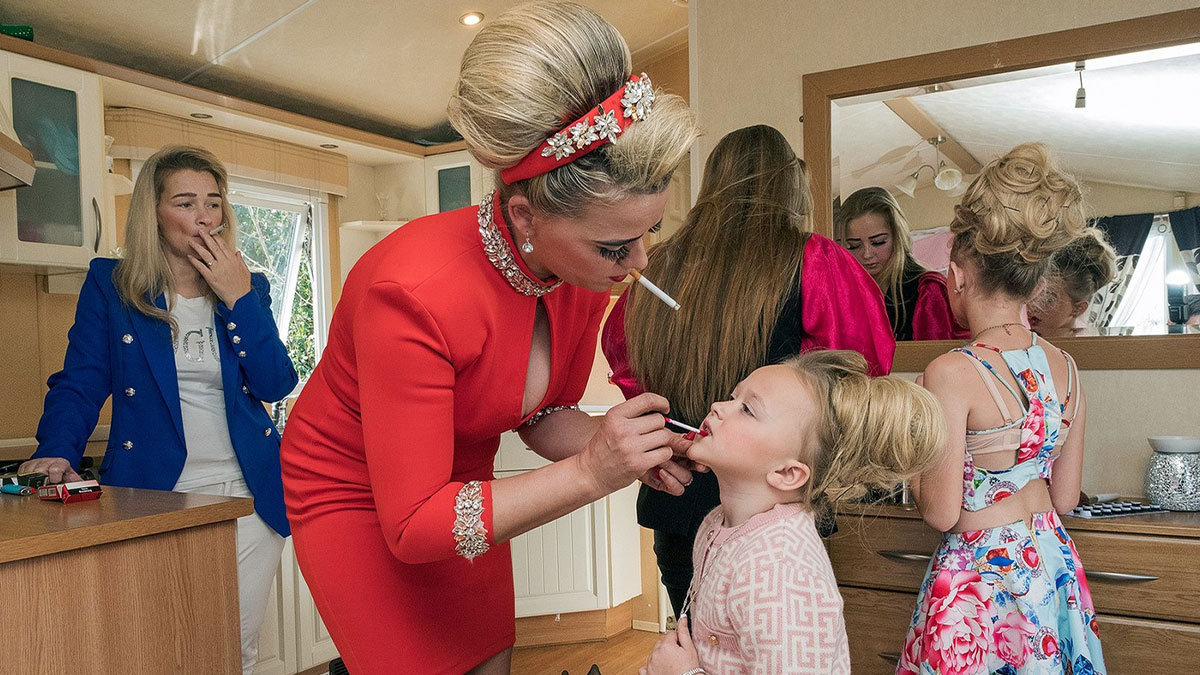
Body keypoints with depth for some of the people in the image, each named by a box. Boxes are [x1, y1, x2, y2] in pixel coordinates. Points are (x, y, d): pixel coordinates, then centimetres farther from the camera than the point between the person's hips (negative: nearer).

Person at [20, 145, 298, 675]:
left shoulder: (248, 288, 6)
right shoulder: (108, 285, 1)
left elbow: (276, 386, -5)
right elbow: (79, 384, -2)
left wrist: (240, 301, -13)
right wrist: (56, 452, -20)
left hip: (249, 497, 2)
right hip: (153, 496, -2)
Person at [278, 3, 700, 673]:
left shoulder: (586, 273, -17)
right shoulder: (414, 292, -35)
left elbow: (543, 413, -2)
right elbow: (412, 524, -30)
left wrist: (619, 444, -23)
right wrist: (589, 473, -38)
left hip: (458, 484, 6)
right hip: (354, 497, -5)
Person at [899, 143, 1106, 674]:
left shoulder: (951, 373, -22)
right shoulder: (1064, 367, -1)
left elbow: (941, 512, -18)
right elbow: (1065, 498, 7)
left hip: (980, 578, -7)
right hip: (1054, 566, 7)